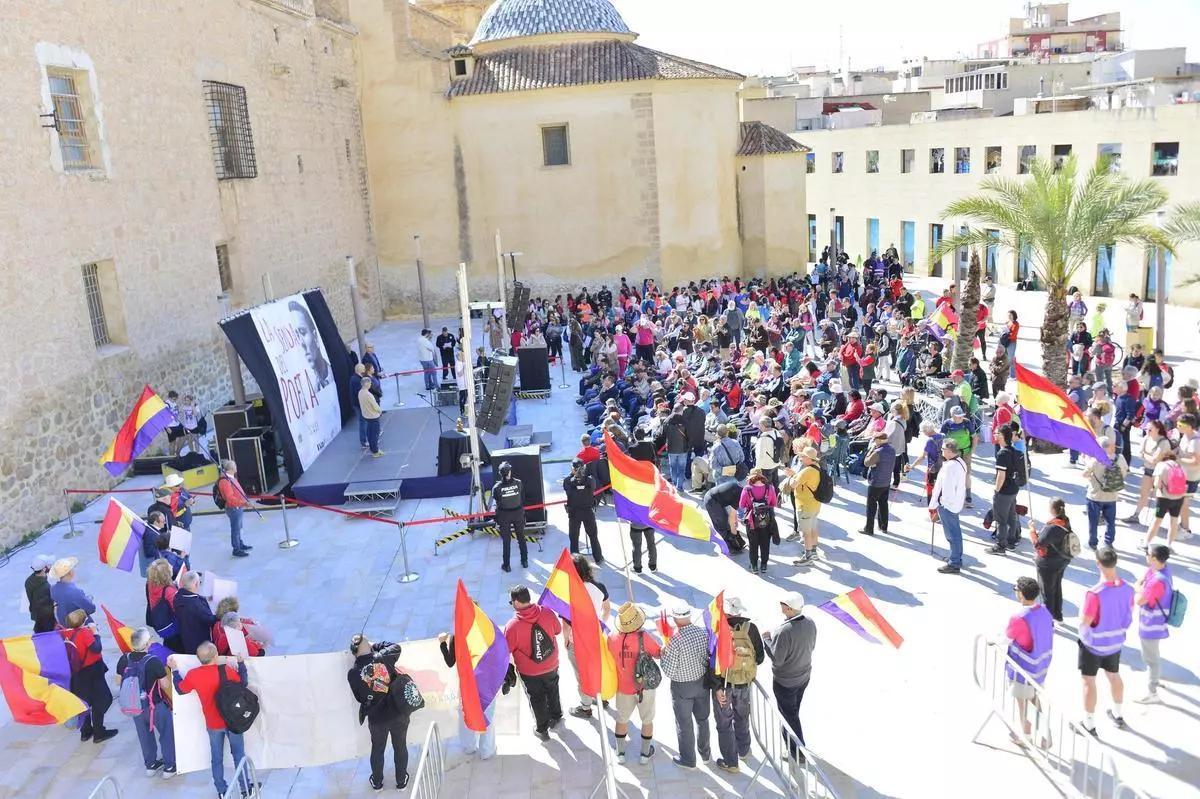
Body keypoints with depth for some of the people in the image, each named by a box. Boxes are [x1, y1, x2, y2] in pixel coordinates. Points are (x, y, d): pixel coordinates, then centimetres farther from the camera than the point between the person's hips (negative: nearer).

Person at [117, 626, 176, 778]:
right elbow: (166, 685, -18)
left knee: (144, 734, 23)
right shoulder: (154, 661, -27)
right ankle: (169, 766, 21)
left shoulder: (124, 660, -13)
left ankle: (150, 764, 36)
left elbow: (119, 681, 4)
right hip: (156, 705, -5)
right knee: (167, 733, 14)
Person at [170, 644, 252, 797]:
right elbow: (244, 682, -4)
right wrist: (241, 663, 6)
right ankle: (245, 788, 22)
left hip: (213, 723, 1)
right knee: (239, 754, 14)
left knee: (216, 758, 17)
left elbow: (180, 689, 6)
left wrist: (174, 670, 16)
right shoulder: (226, 669, -20)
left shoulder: (192, 675, -15)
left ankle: (221, 791, 24)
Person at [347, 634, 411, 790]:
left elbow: (359, 698, 1)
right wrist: (375, 645, 10)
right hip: (398, 713, 0)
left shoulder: (352, 673, -13)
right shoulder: (383, 658, -16)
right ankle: (401, 781, 39)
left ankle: (377, 783, 45)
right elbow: (396, 647, 6)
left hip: (376, 718, 0)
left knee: (377, 749, 25)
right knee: (400, 747, 22)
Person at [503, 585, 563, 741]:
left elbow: (505, 650, -17)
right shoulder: (547, 613, -20)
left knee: (537, 699, 21)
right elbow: (558, 629, 0)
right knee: (552, 691, 29)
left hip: (529, 672, -3)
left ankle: (542, 729, 39)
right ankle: (556, 716, 50)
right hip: (551, 666, 3)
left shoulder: (512, 626, -30)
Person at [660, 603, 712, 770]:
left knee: (684, 724, 14)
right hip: (702, 682, 5)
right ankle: (705, 754, 41)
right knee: (702, 719, 24)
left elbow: (668, 672, -21)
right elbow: (710, 660, -4)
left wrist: (663, 654, -7)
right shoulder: (704, 634, -14)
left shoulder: (674, 641, -28)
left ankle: (688, 759, 30)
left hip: (682, 687, -5)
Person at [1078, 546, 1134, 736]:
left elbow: (1084, 624, -25)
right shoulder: (1127, 589, -14)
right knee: (1114, 676, 27)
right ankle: (1118, 715, 46)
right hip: (1115, 643, 6)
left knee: (1089, 682, 11)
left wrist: (1081, 612, -6)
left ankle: (1089, 724, 24)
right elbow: (1129, 617, 0)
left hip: (1093, 645, -6)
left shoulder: (1095, 593, -33)